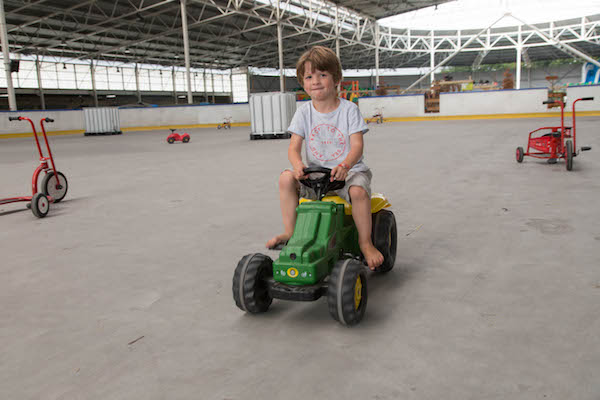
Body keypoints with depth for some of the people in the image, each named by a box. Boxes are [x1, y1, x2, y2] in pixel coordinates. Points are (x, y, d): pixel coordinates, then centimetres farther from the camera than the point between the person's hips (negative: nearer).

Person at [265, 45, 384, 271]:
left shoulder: (349, 109, -5)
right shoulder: (304, 112, 3)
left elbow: (357, 145, -14)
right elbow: (294, 146, -3)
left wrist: (345, 165, -36)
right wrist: (297, 165, -27)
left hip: (348, 170, -3)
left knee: (358, 190, -34)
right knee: (286, 178, -21)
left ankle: (365, 243, -14)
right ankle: (290, 232, -9)